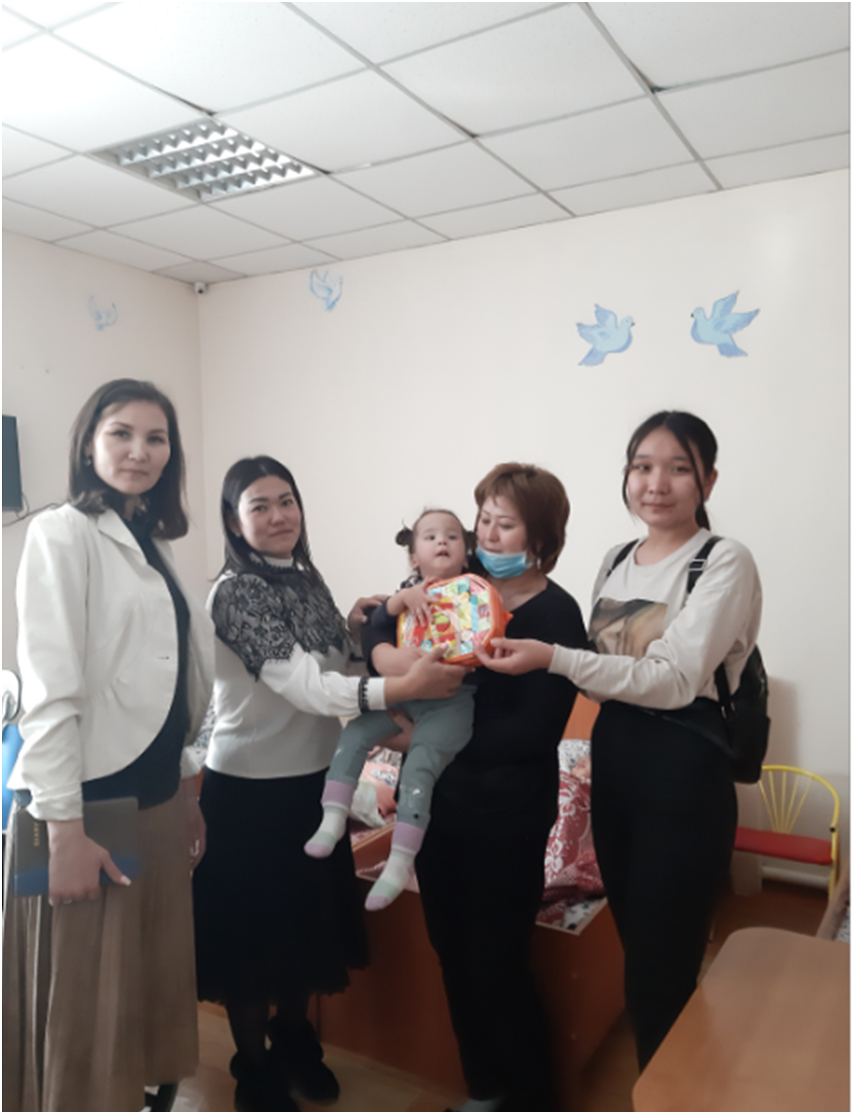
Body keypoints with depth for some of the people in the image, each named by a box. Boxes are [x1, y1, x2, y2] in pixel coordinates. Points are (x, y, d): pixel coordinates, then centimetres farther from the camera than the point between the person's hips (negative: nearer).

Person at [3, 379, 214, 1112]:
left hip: (153, 797, 7)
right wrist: (65, 827, -18)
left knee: (153, 983, 15)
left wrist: (186, 789, 15)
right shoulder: (62, 534, -9)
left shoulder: (155, 544, 13)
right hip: (89, 797, -7)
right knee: (85, 1006, 5)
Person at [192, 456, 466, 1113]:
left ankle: (294, 1041, 44)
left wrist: (351, 630, -7)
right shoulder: (234, 593, -20)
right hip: (248, 787, -7)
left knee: (305, 919, 21)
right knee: (252, 930, 10)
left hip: (313, 777, 7)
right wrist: (406, 687, -39)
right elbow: (301, 686, -29)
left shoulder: (307, 579, 3)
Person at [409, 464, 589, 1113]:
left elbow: (534, 730, -19)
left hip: (506, 813, -5)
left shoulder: (555, 614, -12)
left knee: (496, 963, 5)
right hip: (436, 801, 6)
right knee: (453, 952, 18)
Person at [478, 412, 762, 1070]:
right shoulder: (616, 561, 10)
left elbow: (674, 680, -21)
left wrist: (552, 658, -27)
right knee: (632, 940, 19)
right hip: (612, 758, 7)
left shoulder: (725, 563, -11)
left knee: (662, 966, 3)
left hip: (684, 770, -6)